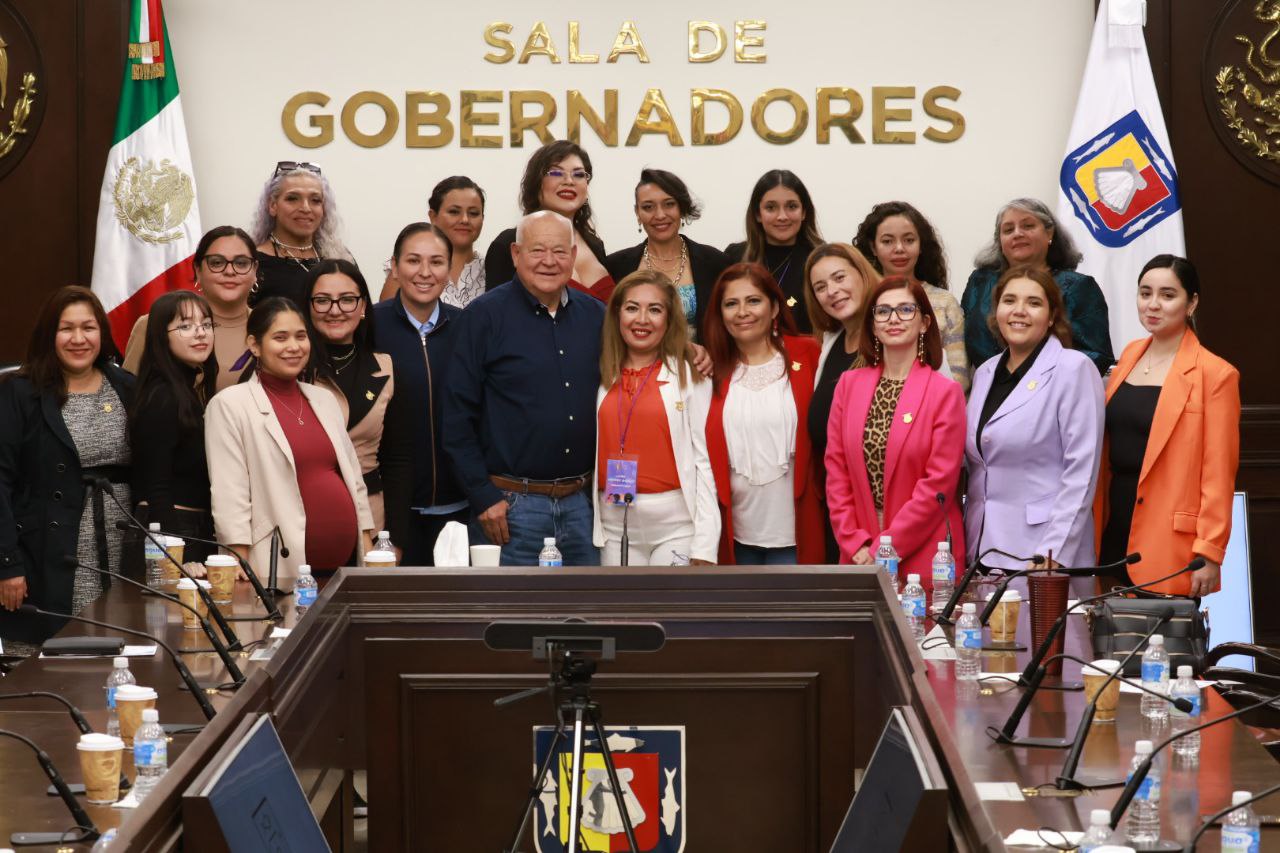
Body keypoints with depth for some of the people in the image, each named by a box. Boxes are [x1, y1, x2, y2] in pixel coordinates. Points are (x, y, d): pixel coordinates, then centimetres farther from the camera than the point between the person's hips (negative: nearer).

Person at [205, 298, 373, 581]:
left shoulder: (324, 399, 16)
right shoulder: (229, 405, -2)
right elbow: (229, 497, -8)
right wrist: (244, 574, -14)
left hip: (346, 562, 5)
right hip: (282, 569, -5)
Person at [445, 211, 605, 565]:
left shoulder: (596, 315, 9)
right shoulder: (484, 316, -4)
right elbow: (458, 416, -7)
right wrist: (483, 497, -11)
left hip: (582, 504, 5)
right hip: (510, 503, -4)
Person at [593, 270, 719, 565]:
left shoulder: (690, 375, 0)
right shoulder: (602, 377, 10)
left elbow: (704, 459, -4)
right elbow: (593, 455, 13)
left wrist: (705, 545, -10)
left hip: (675, 522, -3)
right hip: (615, 522, 3)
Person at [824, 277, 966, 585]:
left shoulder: (945, 392, -4)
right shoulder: (849, 384, 8)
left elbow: (939, 485, -9)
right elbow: (837, 472, 6)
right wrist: (856, 545, -5)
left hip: (923, 559, -3)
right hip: (859, 558, 3)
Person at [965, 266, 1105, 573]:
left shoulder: (1073, 369, -5)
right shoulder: (985, 373, 14)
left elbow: (1081, 471, -11)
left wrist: (1053, 554, -17)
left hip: (1040, 551, -5)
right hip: (982, 548, 6)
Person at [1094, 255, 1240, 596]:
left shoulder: (1215, 375, -7)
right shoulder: (1130, 356, 12)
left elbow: (1218, 475, -9)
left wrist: (1209, 554, -12)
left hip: (1169, 547, -6)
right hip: (1114, 532, 6)